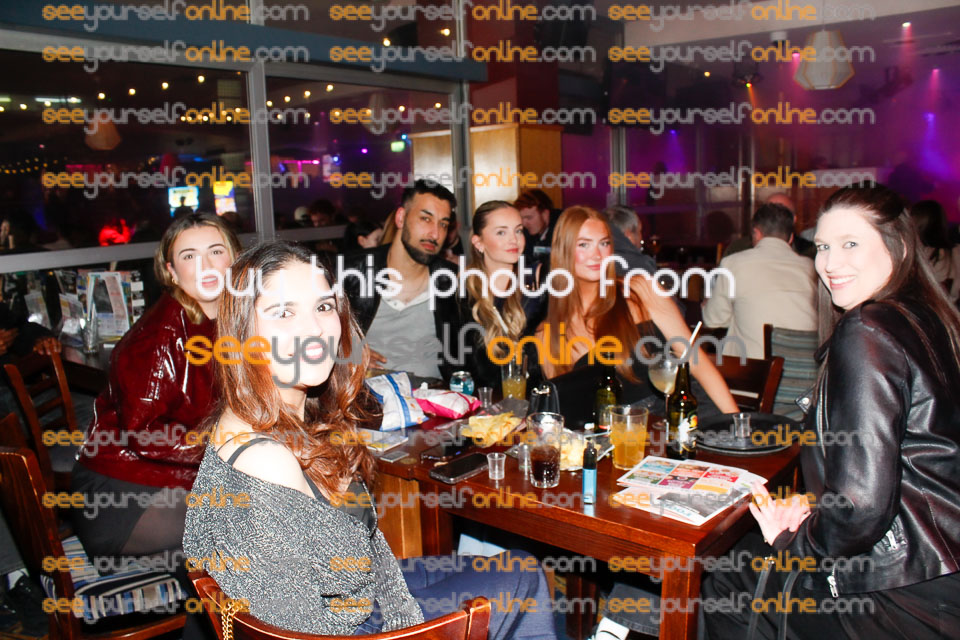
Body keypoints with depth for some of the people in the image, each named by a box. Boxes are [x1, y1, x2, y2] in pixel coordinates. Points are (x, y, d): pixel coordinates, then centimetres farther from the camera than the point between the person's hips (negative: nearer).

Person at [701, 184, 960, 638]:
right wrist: (816, 504, 6)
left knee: (727, 589, 9)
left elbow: (862, 502, -25)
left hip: (910, 597, -9)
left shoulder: (865, 333, -21)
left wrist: (796, 542, -8)